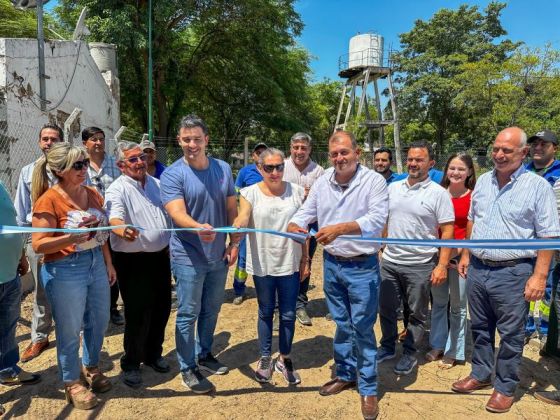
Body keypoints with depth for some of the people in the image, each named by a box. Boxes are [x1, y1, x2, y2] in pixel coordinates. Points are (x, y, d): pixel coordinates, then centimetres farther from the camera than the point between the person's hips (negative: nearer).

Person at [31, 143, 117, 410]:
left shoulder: (93, 194, 4)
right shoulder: (48, 200, -15)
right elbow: (39, 245, -17)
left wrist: (108, 263, 13)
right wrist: (72, 238, -31)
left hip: (96, 264, 6)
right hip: (65, 270, -6)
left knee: (99, 321, 19)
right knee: (69, 330, 9)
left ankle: (92, 367, 44)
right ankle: (72, 383, 30)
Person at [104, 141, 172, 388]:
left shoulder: (156, 183, 9)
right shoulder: (117, 189, -13)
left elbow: (169, 214, 19)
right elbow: (114, 219, -30)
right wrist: (123, 231, -52)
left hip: (160, 256, 6)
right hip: (133, 261, -6)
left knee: (161, 309, 15)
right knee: (138, 314, 2)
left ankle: (153, 354, 37)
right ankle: (130, 363, 24)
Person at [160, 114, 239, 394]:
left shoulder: (223, 169, 3)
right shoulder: (172, 175, -11)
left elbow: (232, 209, 7)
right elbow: (177, 213, -25)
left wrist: (234, 243, 2)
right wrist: (199, 228, -44)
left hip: (219, 255, 5)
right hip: (188, 256, -5)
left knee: (211, 310, 19)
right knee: (188, 314, 5)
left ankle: (204, 355, 39)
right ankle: (187, 368, 23)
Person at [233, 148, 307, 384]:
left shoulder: (297, 192, -1)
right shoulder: (250, 193, -4)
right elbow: (243, 217, -21)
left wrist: (305, 259, 4)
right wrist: (237, 225, -44)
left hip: (290, 264, 1)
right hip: (262, 264, -1)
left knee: (288, 315, 11)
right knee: (266, 312, 17)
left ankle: (284, 359, 32)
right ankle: (265, 359, 35)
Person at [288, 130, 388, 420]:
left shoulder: (374, 181, -13)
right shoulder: (322, 182, 2)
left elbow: (377, 219, -26)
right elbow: (306, 212, 2)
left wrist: (340, 228, -40)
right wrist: (294, 224, -22)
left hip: (362, 267, -5)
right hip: (331, 263, 5)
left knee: (362, 327, 4)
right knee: (341, 324, 19)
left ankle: (368, 387, 23)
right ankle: (346, 374, 38)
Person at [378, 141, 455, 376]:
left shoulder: (438, 194, -7)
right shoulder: (393, 188, 7)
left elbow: (447, 231, -8)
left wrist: (442, 266, -13)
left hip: (420, 265, -4)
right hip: (389, 261, 4)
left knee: (417, 313, 11)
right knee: (386, 308, 15)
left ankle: (410, 354, 28)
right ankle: (387, 347, 34)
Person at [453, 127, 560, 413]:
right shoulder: (483, 181, 8)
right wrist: (466, 255, 13)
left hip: (513, 272, -5)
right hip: (478, 269, 5)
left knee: (510, 334, 8)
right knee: (480, 328, 18)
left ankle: (505, 387, 26)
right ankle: (480, 374, 36)